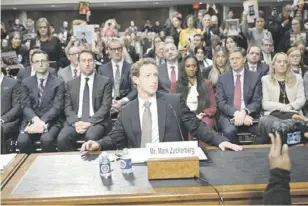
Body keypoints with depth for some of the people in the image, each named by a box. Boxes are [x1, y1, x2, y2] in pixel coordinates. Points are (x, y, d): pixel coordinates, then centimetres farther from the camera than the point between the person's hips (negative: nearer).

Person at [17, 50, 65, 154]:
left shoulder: (58, 83, 5)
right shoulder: (26, 83, 13)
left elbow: (57, 107, -4)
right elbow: (25, 106, 3)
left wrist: (42, 121, -18)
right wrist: (36, 120, -17)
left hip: (51, 122, -2)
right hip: (31, 121, 2)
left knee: (46, 139, -33)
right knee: (22, 141, -28)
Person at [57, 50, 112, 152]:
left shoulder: (105, 81, 6)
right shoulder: (71, 84, 15)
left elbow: (105, 106, -3)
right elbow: (67, 107, 9)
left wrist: (89, 122, -14)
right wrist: (76, 122, -11)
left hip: (97, 121, -2)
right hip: (75, 121, 2)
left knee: (91, 137, -34)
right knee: (61, 139, -26)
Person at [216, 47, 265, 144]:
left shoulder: (255, 77, 7)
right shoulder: (222, 78, 7)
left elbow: (257, 102, 1)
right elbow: (220, 102, -1)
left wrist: (244, 112, -19)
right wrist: (236, 113, -18)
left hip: (248, 115, 1)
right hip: (228, 115, -1)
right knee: (229, 131, -33)